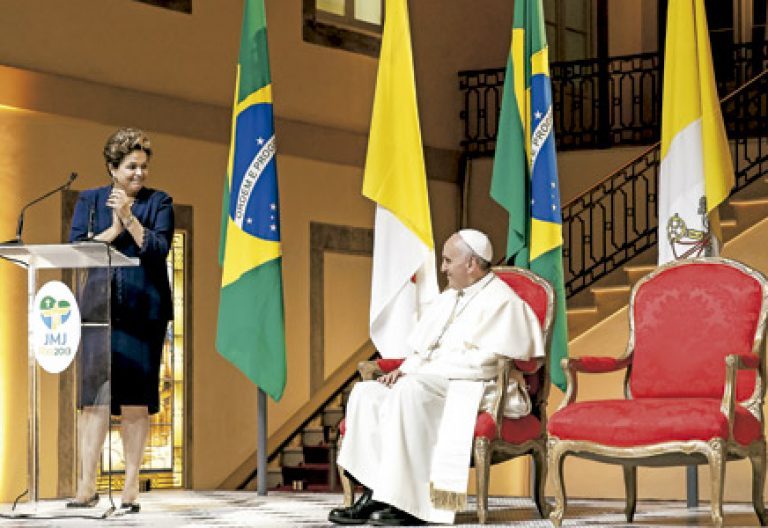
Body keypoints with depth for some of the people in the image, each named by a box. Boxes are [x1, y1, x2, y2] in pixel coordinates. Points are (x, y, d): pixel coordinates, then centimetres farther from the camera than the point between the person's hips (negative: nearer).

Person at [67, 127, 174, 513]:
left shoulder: (159, 202, 9)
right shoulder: (89, 200, 12)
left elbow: (158, 249, -5)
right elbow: (75, 249, 1)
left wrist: (129, 218, -13)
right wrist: (113, 229, -8)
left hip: (143, 309, 0)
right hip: (98, 305, 1)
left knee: (136, 398, -1)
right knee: (93, 394, -6)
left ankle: (131, 486, 5)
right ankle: (87, 485, -4)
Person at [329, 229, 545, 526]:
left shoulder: (501, 301, -8)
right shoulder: (449, 299, 21)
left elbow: (485, 362, -19)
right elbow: (422, 350, 22)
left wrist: (429, 369, -18)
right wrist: (406, 368, 0)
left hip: (479, 391, -9)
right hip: (432, 384, 9)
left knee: (410, 391, -34)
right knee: (367, 394, -9)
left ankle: (410, 503, -34)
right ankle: (374, 494, -18)